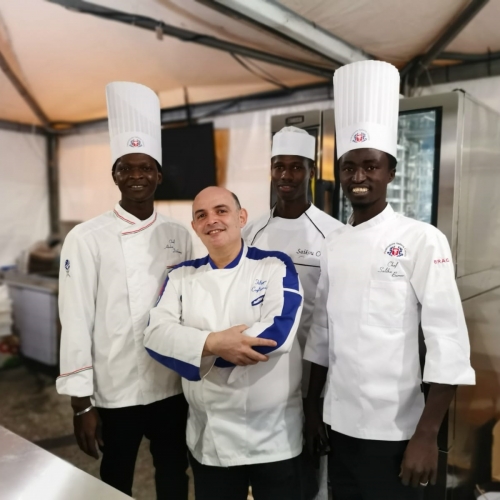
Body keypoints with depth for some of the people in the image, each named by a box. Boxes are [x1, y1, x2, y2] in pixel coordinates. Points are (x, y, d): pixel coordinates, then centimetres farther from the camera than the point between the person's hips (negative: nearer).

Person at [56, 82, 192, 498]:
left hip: (173, 388, 3)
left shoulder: (180, 236, 1)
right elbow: (76, 323, -10)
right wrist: (81, 403, -8)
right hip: (114, 392, -2)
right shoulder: (86, 238, -9)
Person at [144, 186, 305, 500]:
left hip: (275, 436, -2)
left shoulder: (276, 267, -6)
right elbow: (156, 334, -9)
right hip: (209, 438, 3)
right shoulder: (181, 276, 3)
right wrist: (214, 342, -25)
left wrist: (204, 351, -17)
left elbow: (278, 331, -21)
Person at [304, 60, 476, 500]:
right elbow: (322, 332, 9)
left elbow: (449, 341, -14)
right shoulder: (333, 244, 4)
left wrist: (427, 434, -16)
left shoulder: (421, 240, -11)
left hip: (393, 432, -5)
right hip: (340, 426, 5)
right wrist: (311, 408, 11)